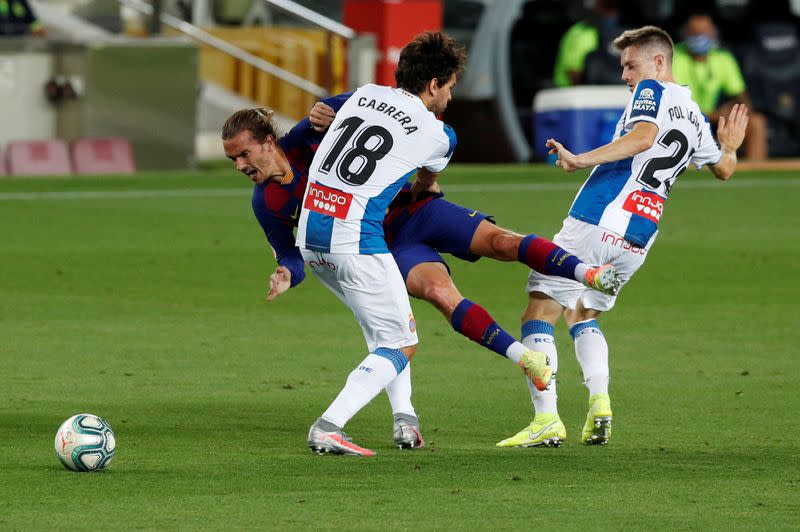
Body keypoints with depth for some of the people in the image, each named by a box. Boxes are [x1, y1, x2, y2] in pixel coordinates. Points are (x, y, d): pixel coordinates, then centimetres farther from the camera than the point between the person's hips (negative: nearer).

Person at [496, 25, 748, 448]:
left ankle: (546, 420, -13)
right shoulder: (695, 118, 18)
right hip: (637, 242, 8)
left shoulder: (652, 92, -4)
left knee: (538, 314, -2)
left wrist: (582, 160, -31)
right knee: (581, 315, 25)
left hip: (595, 223, -8)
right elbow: (723, 169, 34)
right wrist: (729, 147, 55)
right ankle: (599, 403, 3)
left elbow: (643, 135, -25)